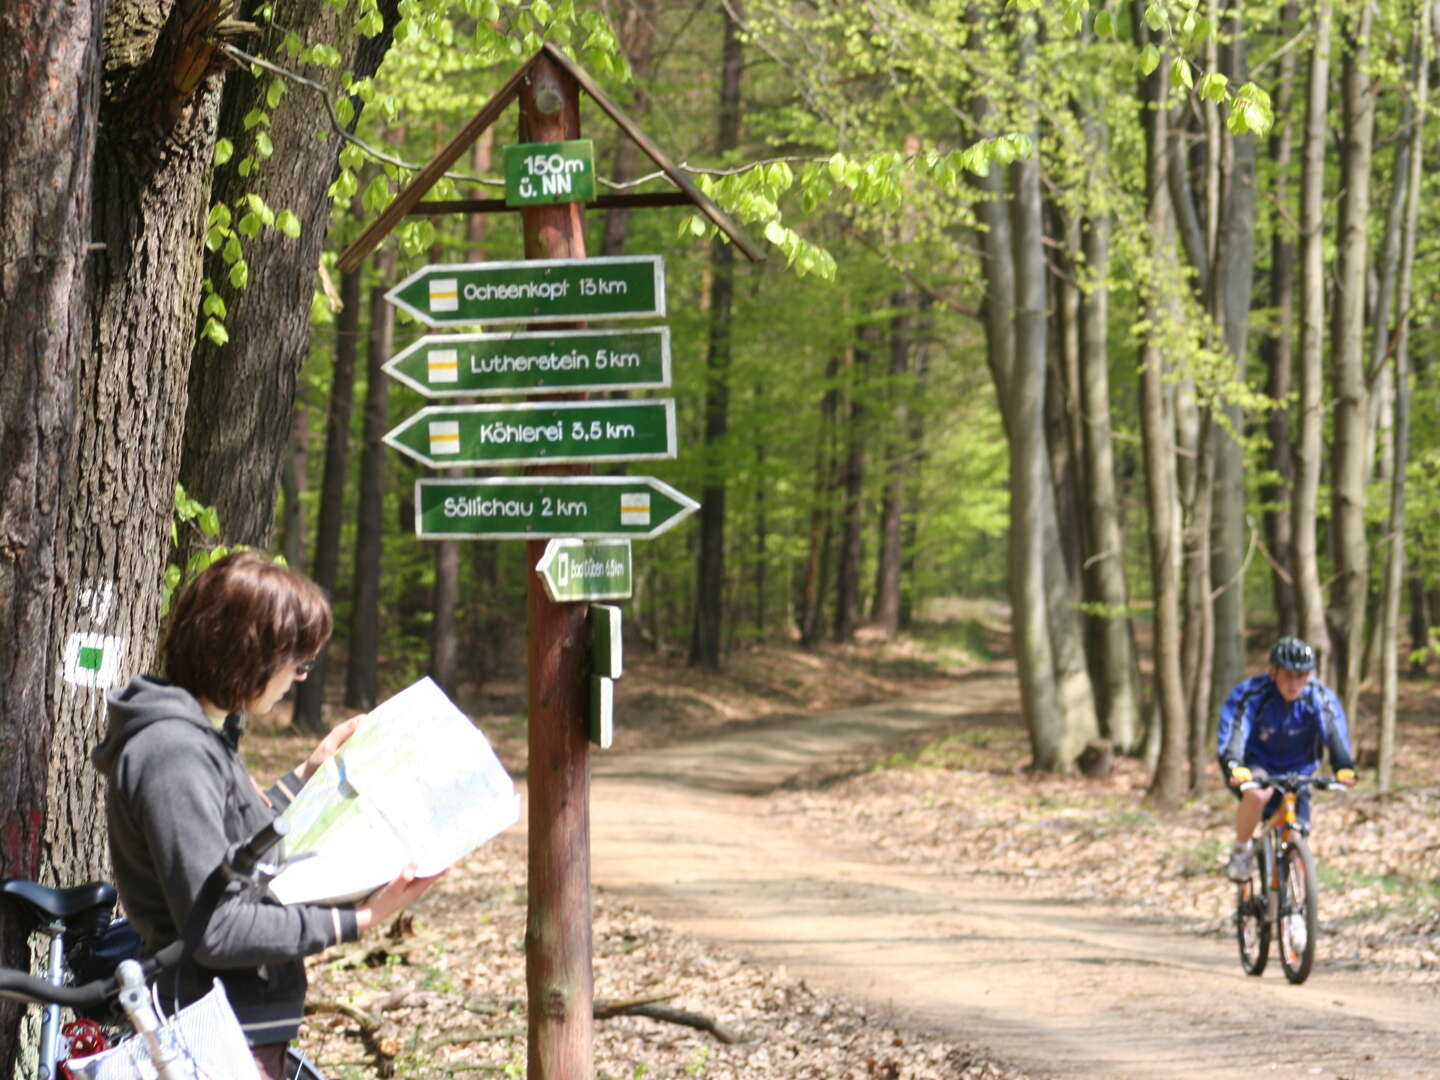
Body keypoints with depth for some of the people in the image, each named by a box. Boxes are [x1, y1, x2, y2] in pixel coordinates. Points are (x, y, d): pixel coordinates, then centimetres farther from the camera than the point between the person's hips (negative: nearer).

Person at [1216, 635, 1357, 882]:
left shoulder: (1321, 699, -16)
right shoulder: (1250, 694, -23)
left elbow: (1335, 735, -29)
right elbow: (1232, 734, -34)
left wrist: (1344, 768, -49)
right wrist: (1234, 767, -54)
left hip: (1295, 773, 3)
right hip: (1254, 766, -3)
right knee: (1258, 794, -36)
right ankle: (1242, 849, -11)